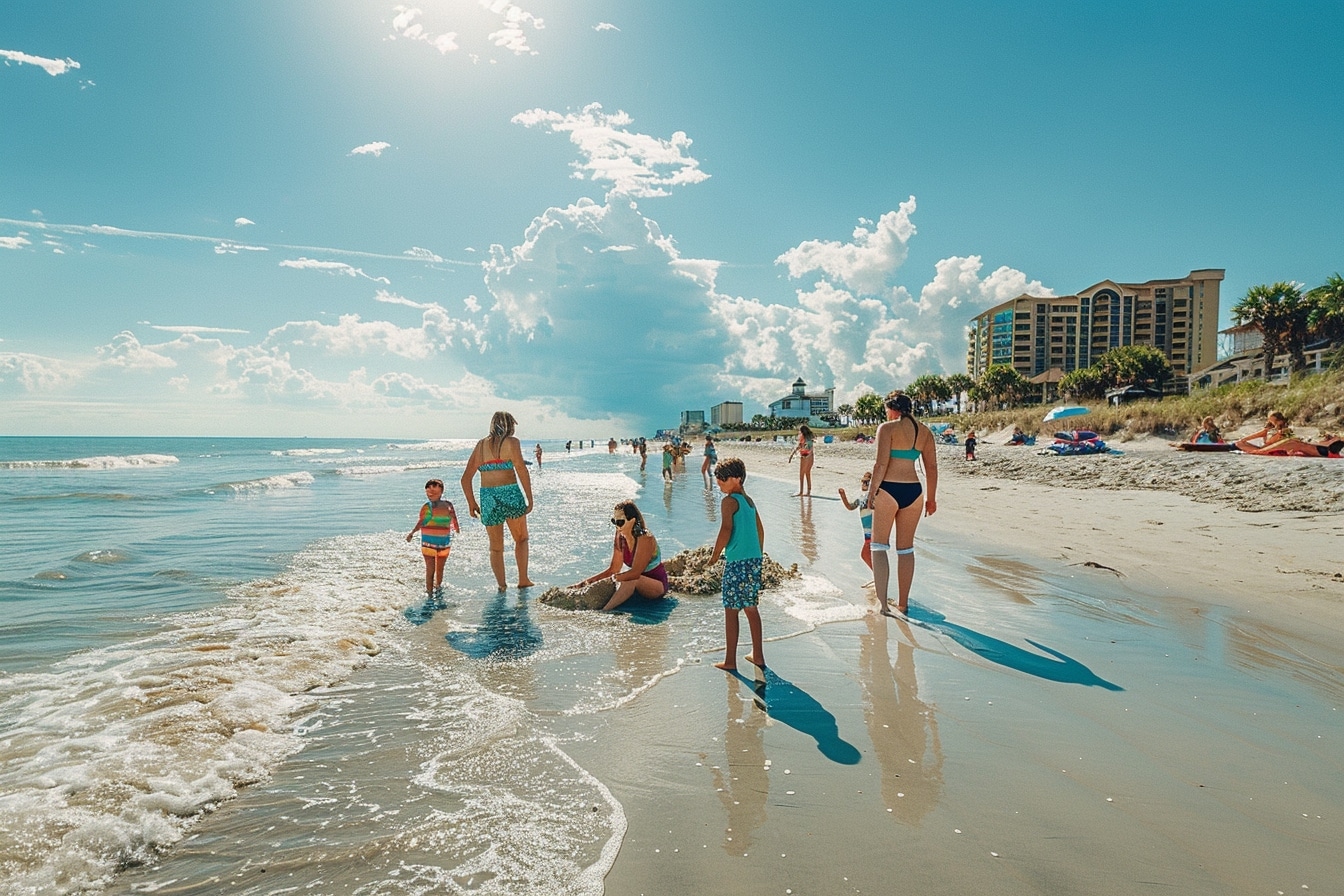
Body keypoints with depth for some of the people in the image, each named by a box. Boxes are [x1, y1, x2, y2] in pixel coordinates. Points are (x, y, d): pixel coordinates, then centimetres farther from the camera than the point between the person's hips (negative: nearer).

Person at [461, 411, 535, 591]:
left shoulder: (480, 445, 12)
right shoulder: (511, 442, -2)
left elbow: (466, 478, 10)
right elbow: (522, 470, -13)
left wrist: (471, 503, 18)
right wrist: (530, 499, -10)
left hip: (488, 499, 3)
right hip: (511, 495, -3)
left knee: (496, 547, 15)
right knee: (521, 539, 18)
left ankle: (501, 586, 14)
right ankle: (523, 580, 17)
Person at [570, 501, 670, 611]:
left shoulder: (645, 539, -24)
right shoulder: (620, 538, -3)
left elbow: (635, 573, -29)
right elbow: (613, 569, -1)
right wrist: (587, 581, -13)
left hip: (658, 585, -8)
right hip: (637, 585, 8)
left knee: (631, 581, -36)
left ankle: (603, 612, -45)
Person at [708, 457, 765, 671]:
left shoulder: (729, 501, -9)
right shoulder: (749, 500, 13)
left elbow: (726, 530, -18)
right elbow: (760, 529, 19)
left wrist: (715, 555, -9)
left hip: (737, 562, -8)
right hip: (754, 561, 8)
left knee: (731, 611, 1)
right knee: (751, 608, 16)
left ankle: (730, 660, 5)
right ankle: (757, 655, 24)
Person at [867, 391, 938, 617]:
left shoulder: (887, 428, -8)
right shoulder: (925, 431, 8)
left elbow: (881, 464, -15)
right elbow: (932, 467, 8)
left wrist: (872, 491, -6)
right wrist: (931, 498, 16)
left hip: (888, 489, -5)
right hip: (913, 491, 5)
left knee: (879, 547, 4)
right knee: (906, 549, 15)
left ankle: (882, 603, -7)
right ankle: (903, 604, 22)